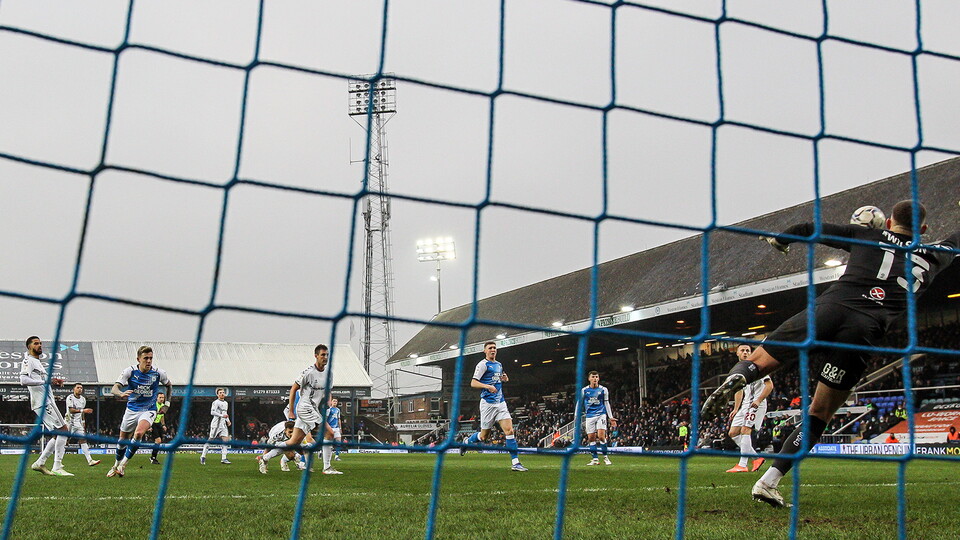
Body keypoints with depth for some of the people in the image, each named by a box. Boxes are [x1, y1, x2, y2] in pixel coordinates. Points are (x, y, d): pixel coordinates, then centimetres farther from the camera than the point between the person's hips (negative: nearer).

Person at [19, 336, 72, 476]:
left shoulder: (37, 362, 24)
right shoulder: (28, 361, -6)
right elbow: (24, 380, -22)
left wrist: (54, 381, 14)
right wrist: (46, 381, -23)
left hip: (48, 402, 10)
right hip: (42, 402, -10)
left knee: (59, 435, 10)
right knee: (63, 430, -14)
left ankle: (40, 463, 14)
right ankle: (57, 468, -15)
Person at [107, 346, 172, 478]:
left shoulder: (159, 373, -10)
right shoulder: (130, 371, -12)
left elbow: (169, 386, 12)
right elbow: (114, 389, -21)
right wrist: (121, 394, -43)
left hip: (149, 410, -2)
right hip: (131, 409, 2)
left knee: (139, 433, -28)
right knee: (123, 439, 12)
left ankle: (123, 463, -12)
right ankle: (116, 465, 38)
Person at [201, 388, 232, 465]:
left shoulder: (225, 403, 18)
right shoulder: (216, 402, -7)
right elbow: (212, 412, -18)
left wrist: (228, 420, 13)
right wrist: (222, 416, -23)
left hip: (223, 424, 7)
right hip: (216, 423, -7)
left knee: (225, 440, -3)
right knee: (210, 439, -4)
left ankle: (223, 458, -4)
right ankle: (203, 456, 5)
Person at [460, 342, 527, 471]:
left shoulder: (499, 365, 17)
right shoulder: (483, 364, -6)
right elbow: (473, 383, -10)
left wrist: (504, 379, 9)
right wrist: (488, 386, -25)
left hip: (501, 402, 6)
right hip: (488, 403, -6)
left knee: (509, 431, -8)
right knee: (483, 436, 2)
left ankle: (516, 463, -10)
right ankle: (466, 442, 33)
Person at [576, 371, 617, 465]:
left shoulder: (603, 390, 4)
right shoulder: (584, 390, 5)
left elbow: (606, 404, 10)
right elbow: (579, 403, 14)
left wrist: (611, 417, 7)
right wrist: (576, 416, 9)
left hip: (601, 414, -1)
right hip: (589, 416, 2)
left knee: (601, 436, -14)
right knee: (591, 438, -1)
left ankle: (605, 457, 0)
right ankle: (595, 459, 6)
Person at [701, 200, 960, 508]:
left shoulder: (869, 236, 22)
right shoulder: (933, 257, 25)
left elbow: (812, 229, 24)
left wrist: (779, 240, 41)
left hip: (829, 308, 0)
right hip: (864, 330, 0)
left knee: (756, 362, 6)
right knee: (819, 416, 8)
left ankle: (735, 379, -32)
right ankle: (769, 482, -3)